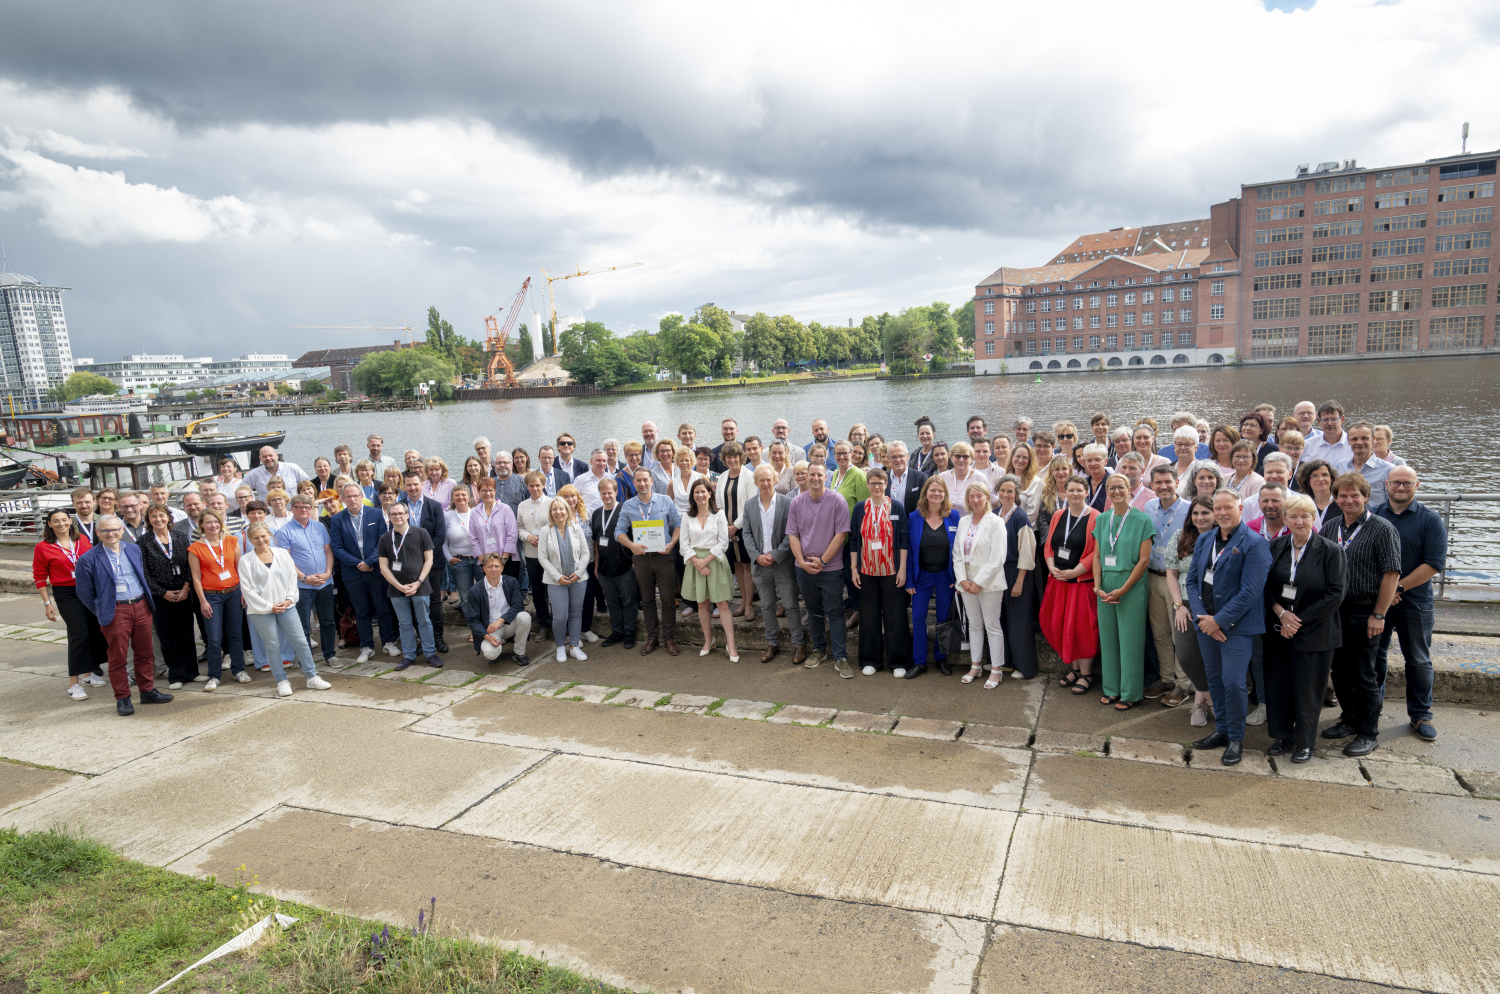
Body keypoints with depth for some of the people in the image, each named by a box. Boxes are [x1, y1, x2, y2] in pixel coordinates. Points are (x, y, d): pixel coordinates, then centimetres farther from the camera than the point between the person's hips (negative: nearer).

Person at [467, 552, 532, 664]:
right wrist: (488, 637, -24)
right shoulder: (475, 591, -8)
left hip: (509, 625, 2)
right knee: (490, 653, -31)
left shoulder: (511, 582, -3)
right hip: (489, 630, -2)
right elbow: (473, 620, -8)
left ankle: (518, 653, -7)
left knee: (524, 617, -30)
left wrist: (499, 620, -28)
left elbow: (517, 606, -12)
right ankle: (498, 645, 10)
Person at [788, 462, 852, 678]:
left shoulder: (837, 500, -7)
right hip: (805, 568, 4)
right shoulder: (796, 502, 3)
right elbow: (793, 535, 3)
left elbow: (841, 534, -10)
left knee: (834, 612, -1)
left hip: (831, 568, -4)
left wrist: (822, 561, -12)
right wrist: (802, 561, -8)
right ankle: (819, 649, 30)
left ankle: (839, 658, 4)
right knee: (814, 611, 15)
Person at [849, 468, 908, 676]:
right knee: (869, 616, 7)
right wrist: (853, 568, 1)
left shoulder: (897, 507, 1)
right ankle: (871, 660, 19)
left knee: (895, 616, 3)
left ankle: (897, 660, 15)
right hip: (867, 571, 2)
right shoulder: (860, 508, 5)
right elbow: (853, 539, 6)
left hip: (891, 571, -2)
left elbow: (903, 539, -1)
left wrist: (902, 568, -6)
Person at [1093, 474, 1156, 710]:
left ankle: (1130, 693, 12)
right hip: (1106, 586, 4)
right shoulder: (1101, 520, 9)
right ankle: (1112, 688, 21)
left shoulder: (1143, 520, -5)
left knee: (1130, 639, 1)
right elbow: (1097, 556, 9)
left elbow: (1144, 559, -9)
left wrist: (1123, 589, -14)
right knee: (1107, 637, 9)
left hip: (1131, 586, -4)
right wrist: (1098, 587, -4)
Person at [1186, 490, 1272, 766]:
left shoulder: (1254, 544, -10)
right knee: (1214, 679, 15)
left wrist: (1219, 620, -16)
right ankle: (1221, 730, 29)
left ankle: (1236, 739, 12)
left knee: (1233, 683, -5)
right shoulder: (1204, 540, 10)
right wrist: (1202, 617, -5)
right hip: (1207, 623, 6)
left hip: (1236, 626, -6)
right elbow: (1192, 579, 9)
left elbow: (1250, 592, -16)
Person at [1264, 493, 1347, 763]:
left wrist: (1299, 620, -12)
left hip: (1314, 632, -3)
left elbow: (1335, 594, -9)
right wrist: (1281, 612, -10)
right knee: (1277, 685, 8)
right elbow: (1266, 586, 6)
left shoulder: (1330, 551, -7)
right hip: (1278, 630, 3)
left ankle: (1305, 742, 22)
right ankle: (1283, 737, 24)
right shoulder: (1275, 546, 4)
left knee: (1307, 688, 5)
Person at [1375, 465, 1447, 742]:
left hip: (1414, 602, -1)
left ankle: (1421, 715, 22)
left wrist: (1399, 587, -16)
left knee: (1419, 660, 9)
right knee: (1374, 656, 10)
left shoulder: (1430, 519, -3)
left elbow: (1434, 563, -9)